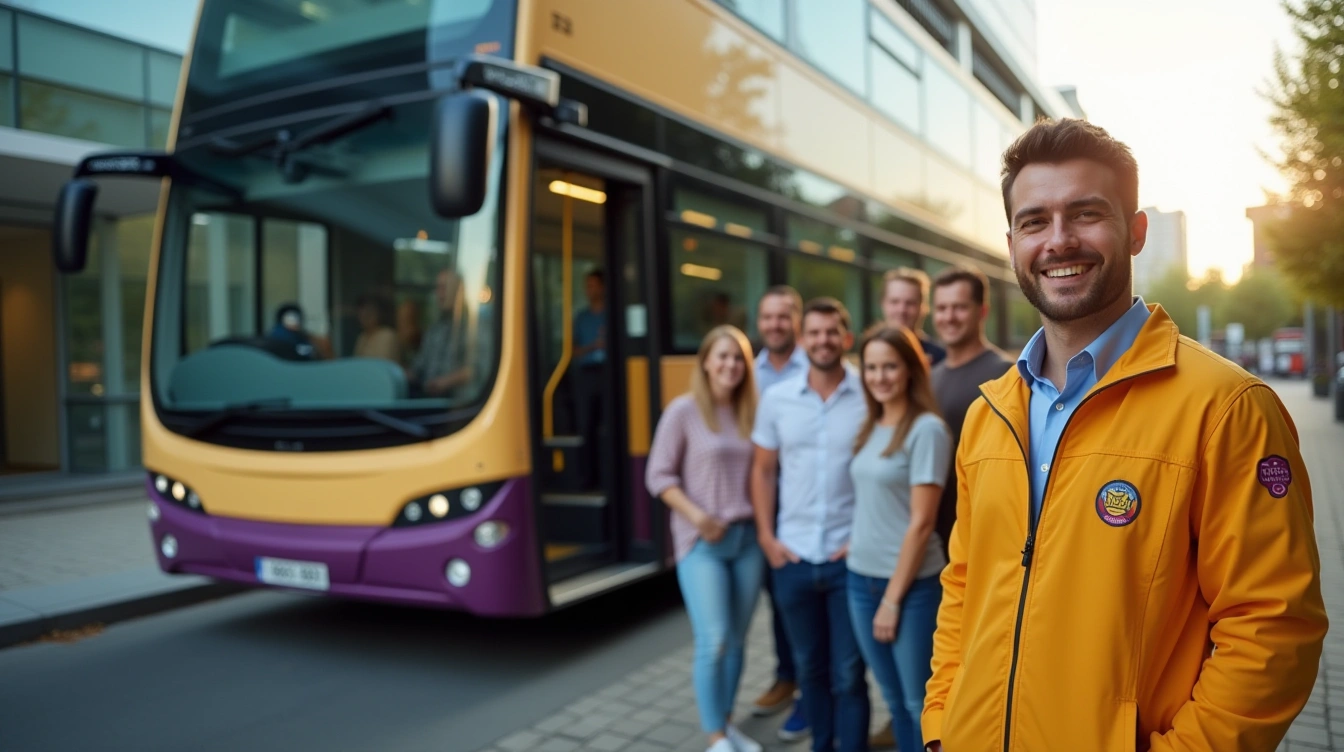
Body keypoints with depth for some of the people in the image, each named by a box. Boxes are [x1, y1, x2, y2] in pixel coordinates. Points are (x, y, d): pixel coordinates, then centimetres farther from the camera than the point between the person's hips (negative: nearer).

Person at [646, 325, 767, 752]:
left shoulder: (750, 412, 7)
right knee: (714, 640, -6)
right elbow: (658, 476, -6)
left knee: (737, 639, 11)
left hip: (748, 538, 4)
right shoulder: (684, 410, -5)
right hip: (701, 542, -4)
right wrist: (696, 515, -16)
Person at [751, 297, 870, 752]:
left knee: (848, 673, 4)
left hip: (850, 557, -3)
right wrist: (766, 536, 2)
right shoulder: (776, 398, 2)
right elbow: (763, 471, 9)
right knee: (810, 666, 17)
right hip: (792, 556, 3)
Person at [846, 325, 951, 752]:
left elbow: (921, 523, -15)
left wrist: (893, 598, -13)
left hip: (911, 583, -6)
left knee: (920, 702, 6)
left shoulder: (926, 430, -13)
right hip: (861, 578, 7)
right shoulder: (870, 429, 8)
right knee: (894, 699, 17)